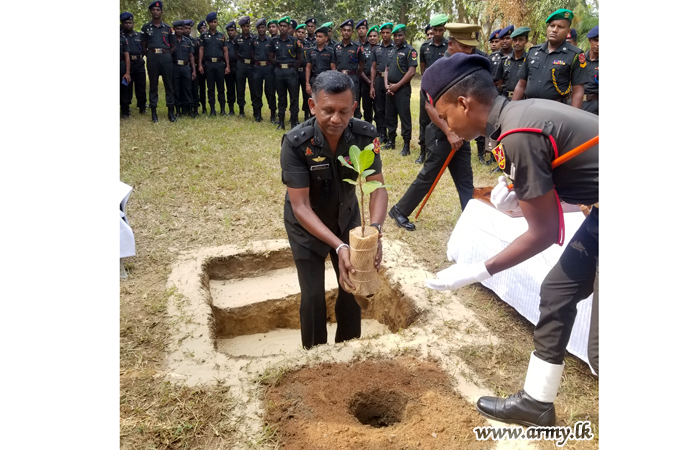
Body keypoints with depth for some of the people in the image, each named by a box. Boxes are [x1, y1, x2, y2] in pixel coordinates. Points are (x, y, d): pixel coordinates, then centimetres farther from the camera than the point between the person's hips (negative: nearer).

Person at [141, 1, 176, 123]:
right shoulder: (146, 27, 9)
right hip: (152, 58, 0)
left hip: (166, 58, 1)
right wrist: (150, 56, -1)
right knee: (153, 85, 2)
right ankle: (153, 112, 5)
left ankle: (171, 111, 7)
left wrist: (167, 55, 2)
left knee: (169, 85, 1)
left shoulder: (168, 28, 11)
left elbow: (173, 46, 13)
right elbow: (143, 46, 8)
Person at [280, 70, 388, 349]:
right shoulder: (295, 143, -31)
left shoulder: (366, 135, -23)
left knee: (353, 287, 8)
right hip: (307, 225, -3)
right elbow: (300, 206, -31)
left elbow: (377, 187, -20)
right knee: (313, 296, -2)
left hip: (346, 217, 3)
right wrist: (339, 246, -42)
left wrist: (375, 230, -40)